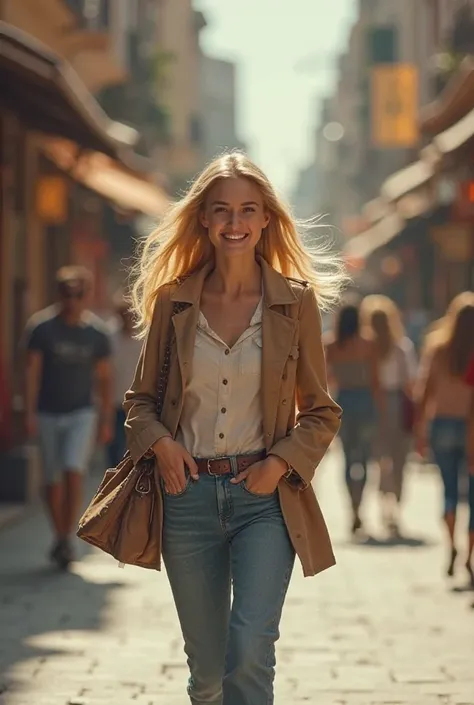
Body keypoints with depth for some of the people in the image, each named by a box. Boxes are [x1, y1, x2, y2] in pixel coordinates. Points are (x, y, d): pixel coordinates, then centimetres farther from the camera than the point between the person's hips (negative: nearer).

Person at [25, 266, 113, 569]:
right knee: (53, 480, 6)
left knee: (73, 473, -15)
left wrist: (106, 420, 5)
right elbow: (32, 371, -8)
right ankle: (59, 538, 21)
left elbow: (104, 378, 5)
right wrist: (30, 413, -15)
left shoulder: (96, 332, -4)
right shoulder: (41, 326, -8)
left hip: (81, 413, 0)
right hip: (48, 414, 0)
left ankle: (67, 539, -10)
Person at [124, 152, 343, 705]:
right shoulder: (173, 300, 5)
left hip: (265, 497, -2)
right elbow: (140, 397, 13)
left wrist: (282, 462, -10)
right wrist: (159, 442, -6)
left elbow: (321, 413, 6)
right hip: (189, 493, 2)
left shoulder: (296, 302, 1)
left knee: (250, 650, -18)